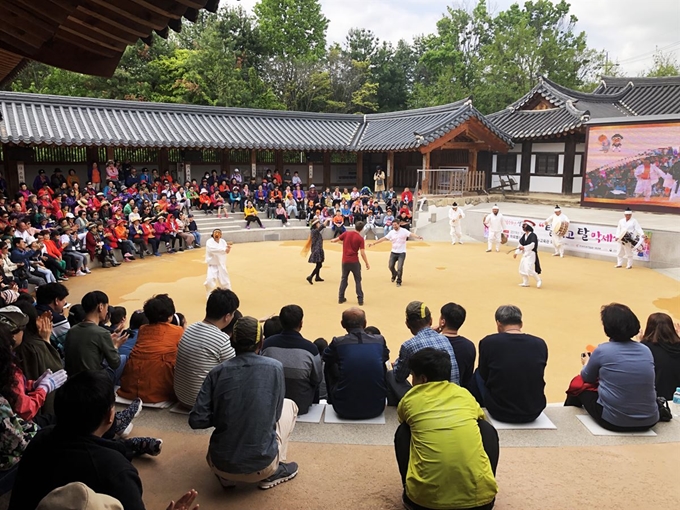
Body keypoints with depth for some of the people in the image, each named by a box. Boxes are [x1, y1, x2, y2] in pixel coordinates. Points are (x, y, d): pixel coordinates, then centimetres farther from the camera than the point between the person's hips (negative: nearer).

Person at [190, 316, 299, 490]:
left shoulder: (218, 371, -5)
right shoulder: (275, 367, -7)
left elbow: (196, 421, -7)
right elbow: (275, 414, 5)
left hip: (220, 464, 3)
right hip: (260, 465, -3)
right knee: (289, 405, 21)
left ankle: (226, 475, 16)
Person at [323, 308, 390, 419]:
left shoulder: (338, 342, -8)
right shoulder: (380, 340, -3)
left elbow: (325, 359, 14)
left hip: (345, 410, -1)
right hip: (376, 409, 2)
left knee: (330, 368, 21)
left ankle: (332, 402, 39)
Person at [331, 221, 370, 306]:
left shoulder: (346, 234, -1)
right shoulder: (360, 238, -10)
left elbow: (336, 239, 12)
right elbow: (362, 253, -12)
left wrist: (332, 240, 36)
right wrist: (367, 264, -4)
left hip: (345, 261, 3)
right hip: (354, 262, -3)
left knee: (343, 279, 17)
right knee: (358, 280, 7)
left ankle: (341, 298, 19)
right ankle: (360, 299, 6)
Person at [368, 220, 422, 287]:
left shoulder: (404, 231, -10)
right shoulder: (391, 232, 0)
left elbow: (411, 234, -25)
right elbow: (383, 238, 2)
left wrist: (418, 237, -45)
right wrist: (374, 243, -2)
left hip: (401, 253, -4)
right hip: (393, 252, 4)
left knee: (399, 268, -10)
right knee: (391, 266, 5)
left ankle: (399, 281, 11)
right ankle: (394, 275, 38)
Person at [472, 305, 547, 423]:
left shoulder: (488, 342, -13)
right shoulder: (540, 344, -6)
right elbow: (537, 380, 10)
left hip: (500, 412, -3)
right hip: (534, 413, 3)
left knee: (478, 374, 22)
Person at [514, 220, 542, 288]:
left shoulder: (533, 235, -15)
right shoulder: (524, 235, 9)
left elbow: (532, 245, -26)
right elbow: (520, 245, 12)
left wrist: (524, 247, -35)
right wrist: (516, 253, 7)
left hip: (531, 254, -9)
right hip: (525, 254, 9)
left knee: (529, 270, -15)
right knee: (522, 269, 13)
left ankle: (539, 280, 3)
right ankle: (525, 283, 26)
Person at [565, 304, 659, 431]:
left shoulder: (602, 351, -11)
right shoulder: (646, 351, 1)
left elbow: (587, 378, 8)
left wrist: (587, 363, 31)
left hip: (614, 422, -5)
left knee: (578, 383, 18)